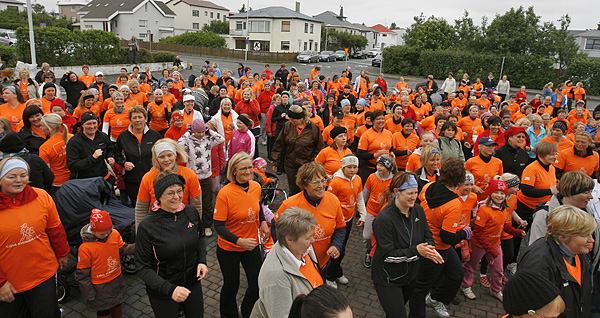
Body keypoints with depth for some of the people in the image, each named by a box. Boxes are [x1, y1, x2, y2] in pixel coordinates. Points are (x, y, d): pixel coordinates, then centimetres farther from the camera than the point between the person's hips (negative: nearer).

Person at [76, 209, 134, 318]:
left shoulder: (115, 234, -13)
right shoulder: (85, 248, -25)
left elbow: (122, 249, 3)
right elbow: (83, 274, -16)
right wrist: (89, 293, -10)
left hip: (117, 280, 5)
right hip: (100, 287, -4)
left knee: (118, 305, 25)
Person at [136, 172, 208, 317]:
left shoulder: (191, 212, -9)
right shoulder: (147, 226, -22)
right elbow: (143, 267, -17)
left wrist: (202, 261, -6)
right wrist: (170, 289, -28)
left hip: (193, 283, 4)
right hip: (162, 294, -4)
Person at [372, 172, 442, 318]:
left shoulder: (418, 210, -4)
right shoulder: (384, 218, -26)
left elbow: (428, 236, 3)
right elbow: (387, 255, -24)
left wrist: (430, 249, -20)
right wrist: (416, 251, -32)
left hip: (410, 276, 6)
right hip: (388, 280, -6)